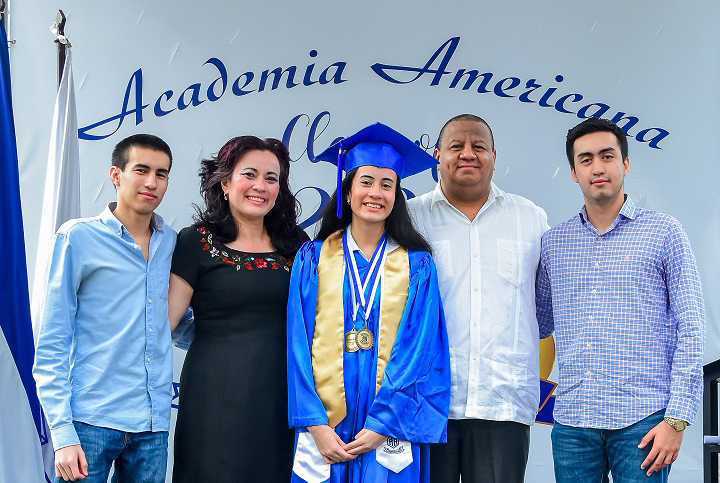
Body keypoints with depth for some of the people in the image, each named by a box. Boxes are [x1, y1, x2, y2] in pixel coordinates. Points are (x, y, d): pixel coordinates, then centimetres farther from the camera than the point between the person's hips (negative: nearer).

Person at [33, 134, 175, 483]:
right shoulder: (78, 237, -3)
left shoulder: (171, 242, 10)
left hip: (152, 424, 4)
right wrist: (62, 434, -11)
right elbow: (51, 345, -5)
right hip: (91, 420, -4)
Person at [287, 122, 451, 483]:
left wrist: (381, 425, -13)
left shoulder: (417, 265, 2)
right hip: (324, 430, 1)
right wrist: (316, 425, -12)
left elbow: (418, 352, -4)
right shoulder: (313, 258, 4)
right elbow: (299, 346, -1)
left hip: (388, 432, -1)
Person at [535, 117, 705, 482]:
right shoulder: (553, 243, 12)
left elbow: (690, 330, -1)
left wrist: (677, 418, -8)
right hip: (572, 423, 3)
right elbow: (539, 323, 19)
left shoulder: (663, 232, 2)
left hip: (642, 422, -3)